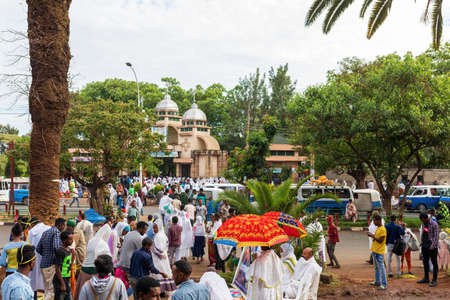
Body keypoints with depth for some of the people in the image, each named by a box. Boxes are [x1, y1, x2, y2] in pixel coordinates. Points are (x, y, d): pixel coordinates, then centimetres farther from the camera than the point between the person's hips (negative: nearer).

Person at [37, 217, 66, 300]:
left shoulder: (45, 233, 16)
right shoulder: (56, 232, -9)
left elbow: (38, 249, 16)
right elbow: (56, 247, -23)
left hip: (43, 265, 9)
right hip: (52, 265, -9)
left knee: (47, 290, 13)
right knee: (52, 291, -7)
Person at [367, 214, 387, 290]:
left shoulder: (382, 229, -15)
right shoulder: (377, 228, 15)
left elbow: (380, 240, -19)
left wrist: (373, 236, -15)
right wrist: (372, 235, 3)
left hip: (379, 252, -10)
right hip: (374, 251, 10)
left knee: (381, 268, -8)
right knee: (376, 267, 17)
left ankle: (384, 284, -6)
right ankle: (377, 282, 26)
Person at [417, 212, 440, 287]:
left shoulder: (434, 224, -11)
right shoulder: (423, 224, 10)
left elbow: (436, 236, -13)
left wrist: (432, 246, -18)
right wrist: (421, 242, 9)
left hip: (432, 247, -7)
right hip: (424, 246, 7)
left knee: (434, 263, -1)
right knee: (425, 262, 13)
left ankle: (434, 280, 2)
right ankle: (426, 278, 23)